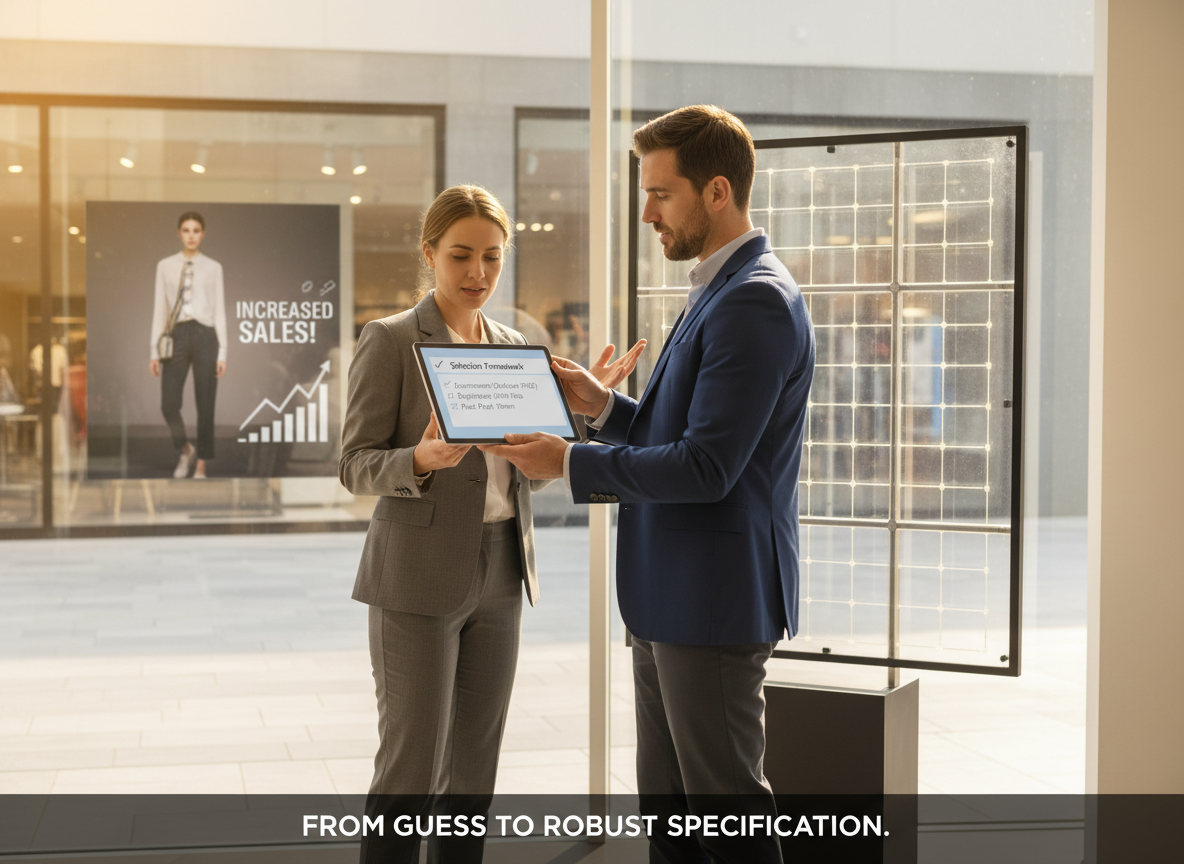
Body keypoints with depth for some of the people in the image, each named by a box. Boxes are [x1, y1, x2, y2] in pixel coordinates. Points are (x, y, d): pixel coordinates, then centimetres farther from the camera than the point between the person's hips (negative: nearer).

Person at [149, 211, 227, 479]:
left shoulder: (213, 268, 6)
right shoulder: (165, 266, 9)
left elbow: (220, 310, 5)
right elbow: (160, 309, 8)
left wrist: (222, 353, -1)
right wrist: (155, 350, 4)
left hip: (205, 336, -1)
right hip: (177, 335, 1)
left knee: (205, 406, 2)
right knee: (169, 404, -7)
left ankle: (201, 464, 13)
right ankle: (185, 449, 20)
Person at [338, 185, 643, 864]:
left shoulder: (513, 344, 13)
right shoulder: (391, 340, -4)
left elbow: (531, 470, 13)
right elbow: (356, 465, -7)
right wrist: (422, 459, -27)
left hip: (500, 577, 6)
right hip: (421, 578, -6)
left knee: (475, 770, 11)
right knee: (412, 770, -3)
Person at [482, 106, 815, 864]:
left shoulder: (757, 302, -18)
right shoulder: (722, 291, 15)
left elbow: (707, 467, -23)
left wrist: (571, 463, -16)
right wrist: (604, 406, 8)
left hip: (714, 602, -10)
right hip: (671, 602, 10)